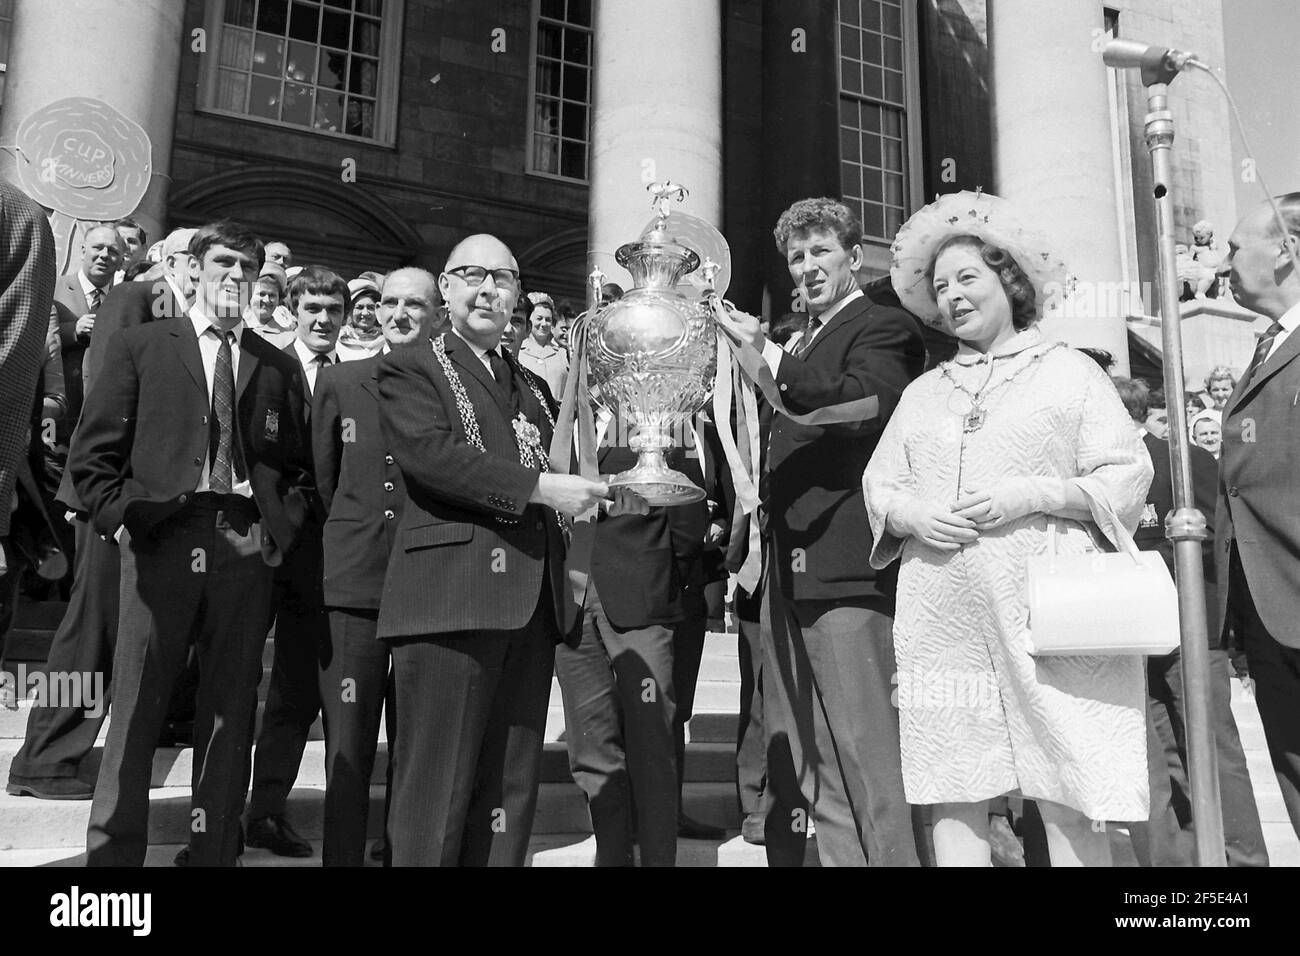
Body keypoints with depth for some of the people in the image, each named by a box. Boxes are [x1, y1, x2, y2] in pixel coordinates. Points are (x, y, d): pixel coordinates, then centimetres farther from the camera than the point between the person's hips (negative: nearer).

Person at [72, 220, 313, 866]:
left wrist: (283, 525, 3)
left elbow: (301, 467, 17)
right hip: (160, 541, -2)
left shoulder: (278, 367, 15)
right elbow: (92, 455, 7)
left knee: (231, 714, 6)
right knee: (136, 710, 0)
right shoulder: (139, 346, 10)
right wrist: (122, 518, -4)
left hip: (247, 547, 2)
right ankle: (113, 850, 12)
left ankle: (214, 851, 16)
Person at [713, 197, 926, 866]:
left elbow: (861, 405, -20)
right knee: (789, 758, 14)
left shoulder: (884, 328, -1)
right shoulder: (798, 343, 24)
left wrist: (768, 356, -23)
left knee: (861, 759, -7)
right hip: (789, 573, 9)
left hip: (846, 572, -9)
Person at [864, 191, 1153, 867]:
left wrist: (1032, 494, -12)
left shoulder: (1070, 371, 9)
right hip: (942, 620, 3)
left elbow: (1127, 475, 2)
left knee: (1069, 805, -3)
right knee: (951, 799, 3)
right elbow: (878, 485, 16)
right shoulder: (922, 391, 20)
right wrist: (909, 512, -6)